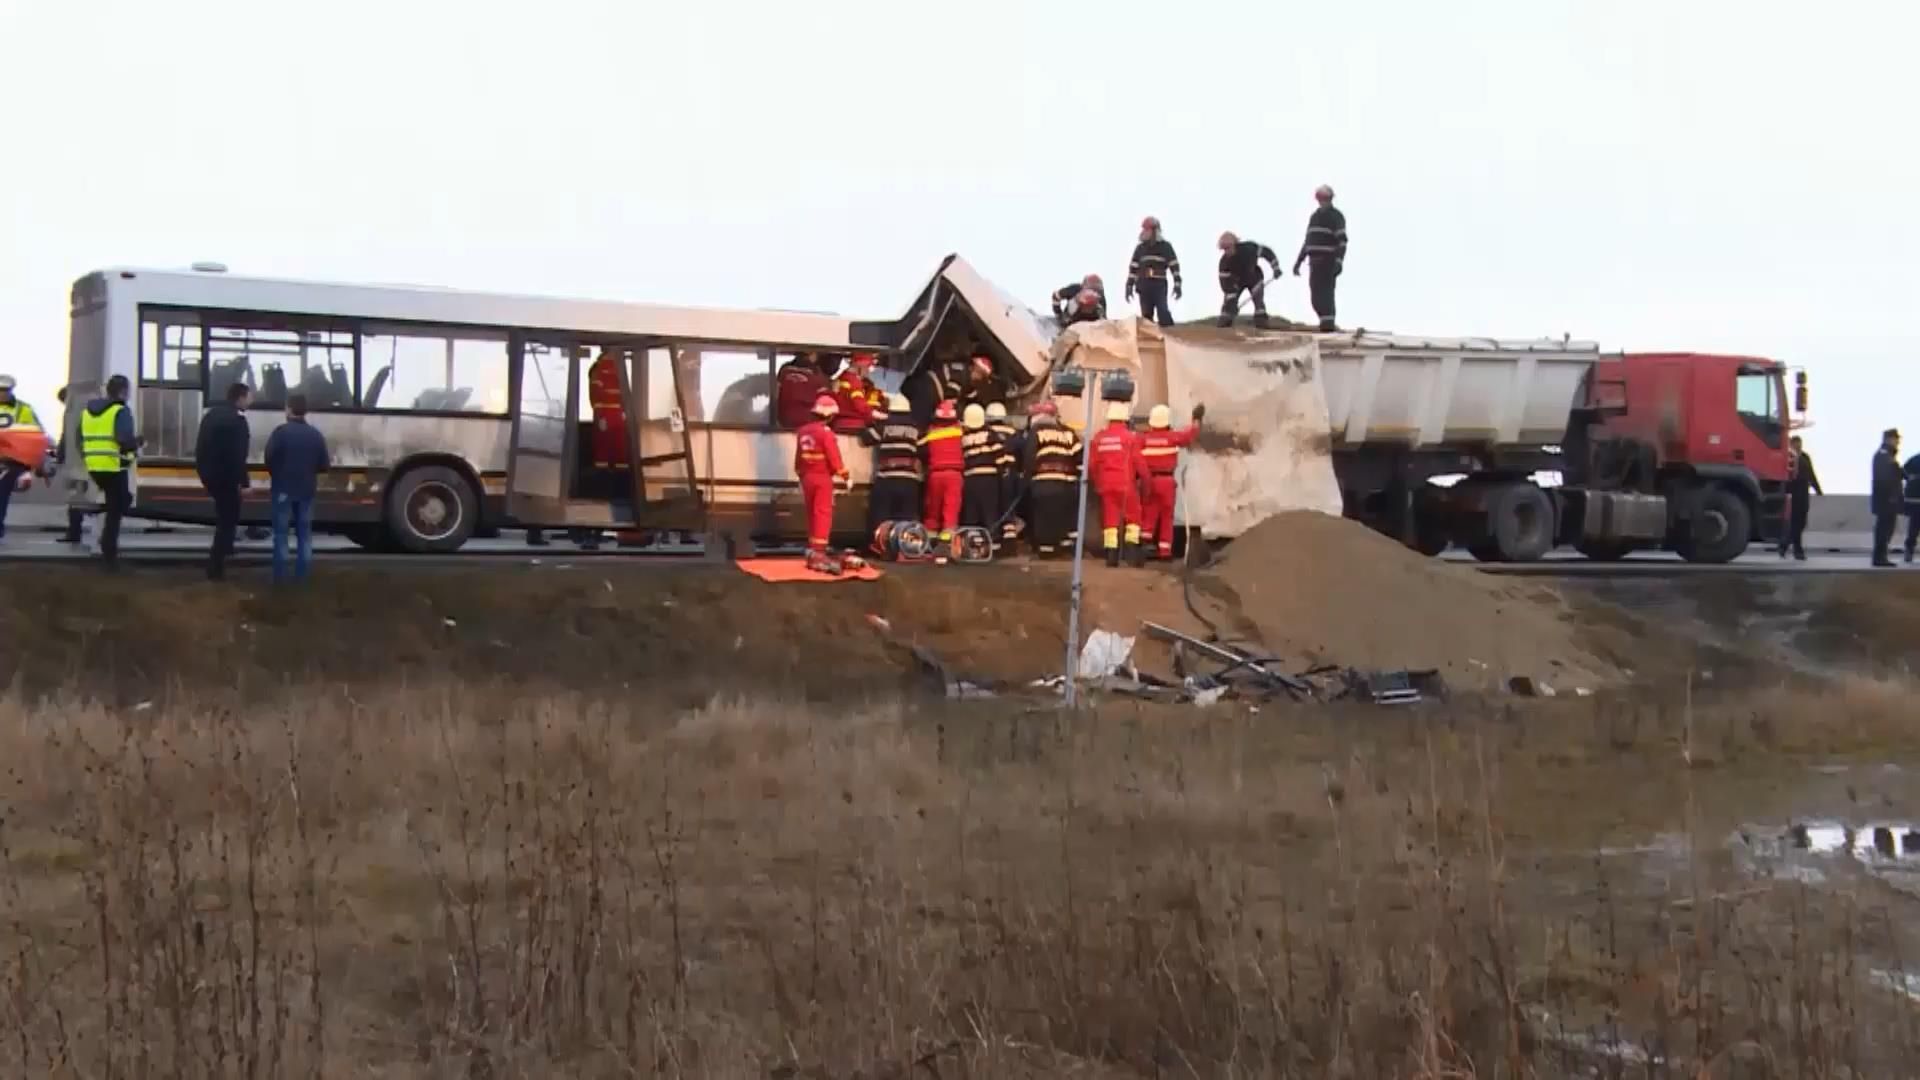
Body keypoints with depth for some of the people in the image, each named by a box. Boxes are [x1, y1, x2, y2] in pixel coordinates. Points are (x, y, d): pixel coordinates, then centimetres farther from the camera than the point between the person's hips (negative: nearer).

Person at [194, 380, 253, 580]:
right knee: (227, 519, 1)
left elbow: (200, 446, 16)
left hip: (208, 473, 8)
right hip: (226, 475, -8)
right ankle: (215, 566, -1)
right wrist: (243, 482, -19)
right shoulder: (237, 418, -15)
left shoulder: (211, 413, 13)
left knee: (224, 514, 28)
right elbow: (239, 454, -21)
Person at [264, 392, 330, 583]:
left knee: (281, 532, 4)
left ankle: (280, 574, 2)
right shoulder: (316, 435, 1)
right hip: (306, 490, 3)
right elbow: (324, 465, 2)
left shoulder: (281, 432, -12)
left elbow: (269, 458, -15)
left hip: (284, 488, -3)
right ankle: (302, 574, 9)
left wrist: (275, 475, 6)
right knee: (304, 533, 10)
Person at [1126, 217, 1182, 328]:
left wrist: (1177, 285, -8)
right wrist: (1129, 286, 9)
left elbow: (1174, 266, 0)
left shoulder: (1165, 246, 4)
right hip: (1143, 285, 4)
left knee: (1163, 312, -16)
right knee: (1146, 314, 3)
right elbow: (1133, 268, 15)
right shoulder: (1140, 248, 15)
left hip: (1159, 284, -4)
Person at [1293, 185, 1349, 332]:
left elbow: (1342, 241, -12)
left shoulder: (1336, 217, -3)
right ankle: (1326, 322, 13)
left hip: (1328, 262, -7)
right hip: (1315, 261, 7)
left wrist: (1339, 260, -24)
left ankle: (1328, 323, -12)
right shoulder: (1315, 216, 20)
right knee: (1316, 295, 5)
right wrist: (1299, 261, 24)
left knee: (1325, 292, -12)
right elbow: (1307, 241, 26)